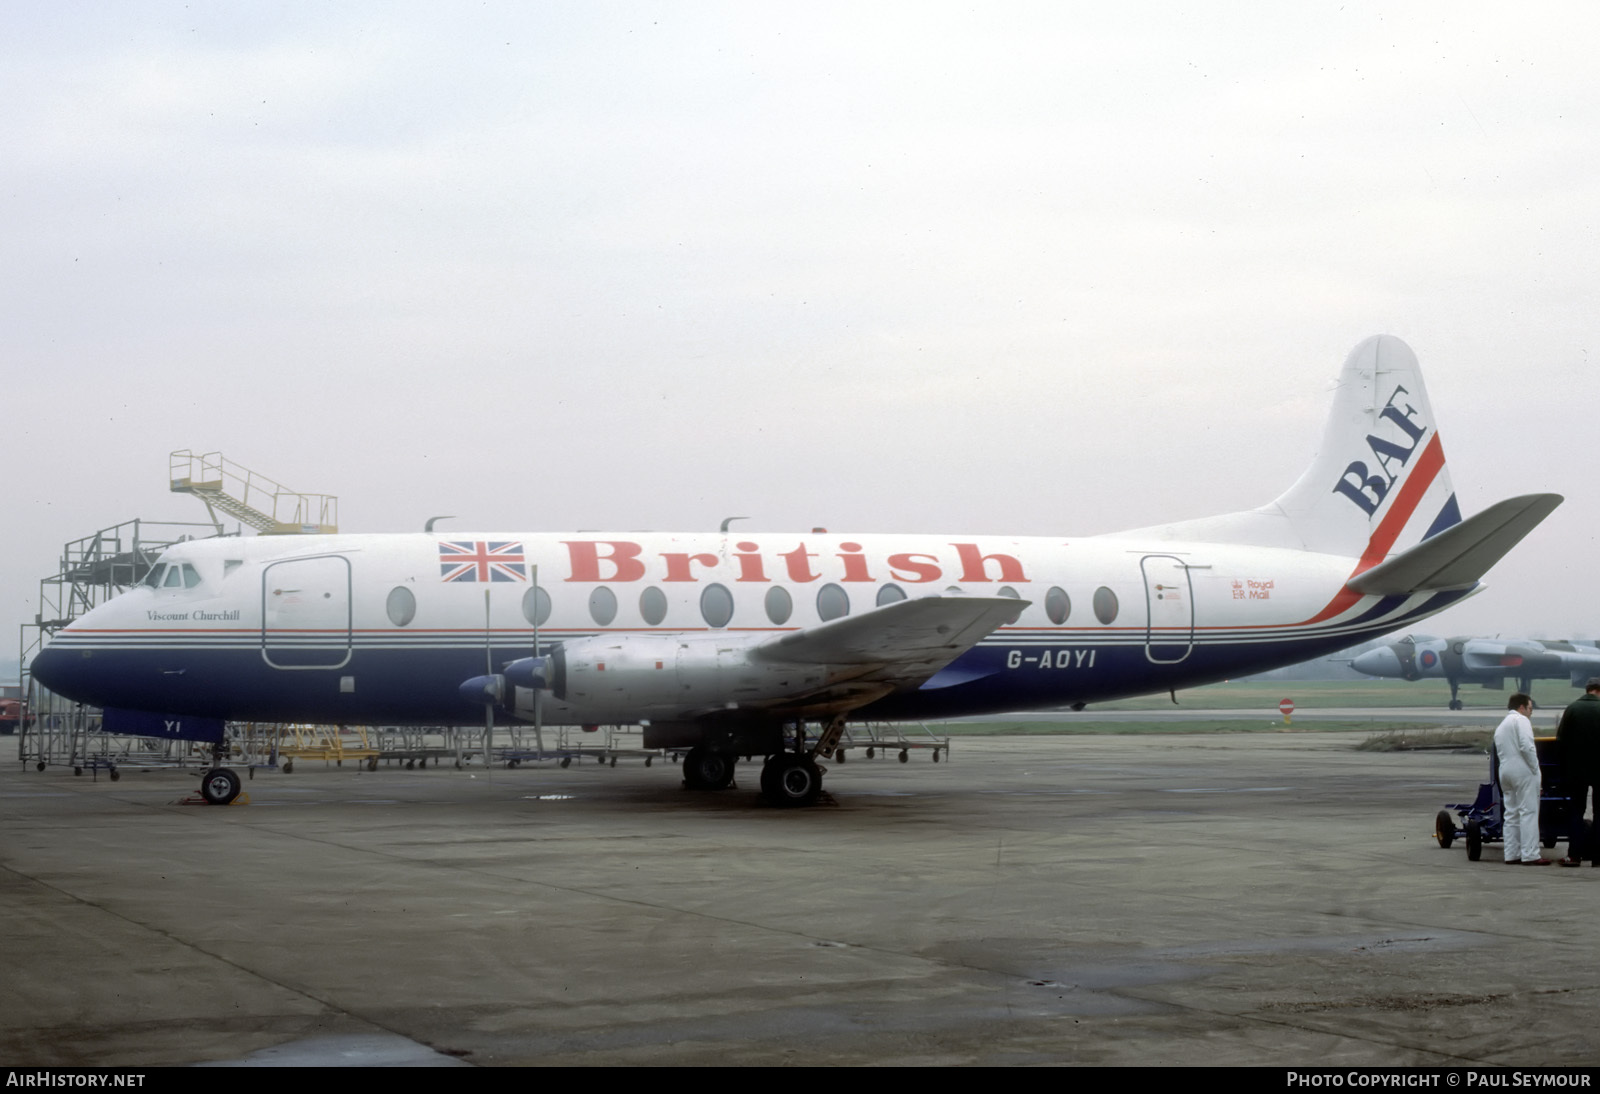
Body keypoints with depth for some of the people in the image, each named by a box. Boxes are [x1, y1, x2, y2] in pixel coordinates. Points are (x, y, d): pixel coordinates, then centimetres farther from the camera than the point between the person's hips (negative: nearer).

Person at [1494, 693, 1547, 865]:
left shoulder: (1500, 726, 21)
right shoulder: (1521, 720, -6)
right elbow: (1526, 746, -18)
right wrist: (1535, 766, -11)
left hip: (1505, 771, 9)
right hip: (1523, 771, -8)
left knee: (1510, 813, 9)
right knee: (1529, 812, -8)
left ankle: (1512, 854, 8)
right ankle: (1530, 855, -13)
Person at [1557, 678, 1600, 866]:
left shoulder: (1571, 709, -3)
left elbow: (1560, 741, -2)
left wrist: (1563, 766, 7)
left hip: (1576, 769, 1)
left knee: (1576, 811, 7)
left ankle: (1574, 855, 1)